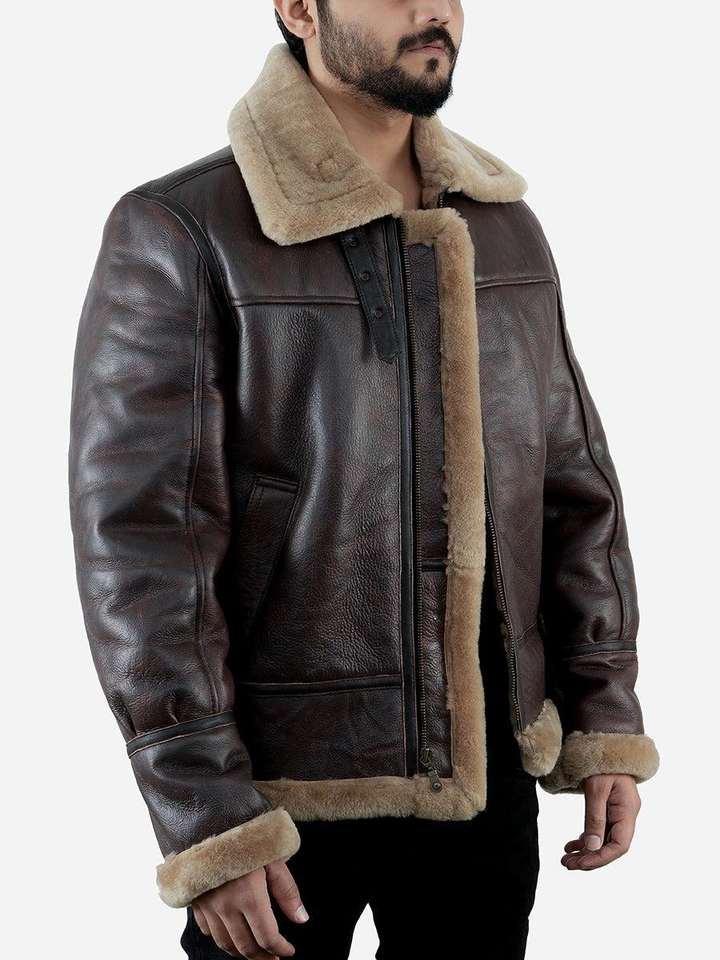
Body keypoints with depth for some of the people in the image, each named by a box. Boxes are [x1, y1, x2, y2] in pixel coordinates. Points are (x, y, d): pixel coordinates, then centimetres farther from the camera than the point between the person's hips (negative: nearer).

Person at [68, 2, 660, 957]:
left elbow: (575, 490, 9)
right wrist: (208, 826, -15)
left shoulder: (505, 231, 5)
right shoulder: (180, 234, -12)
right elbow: (138, 545, -14)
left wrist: (608, 729, 4)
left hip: (490, 774, 5)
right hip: (285, 789, -4)